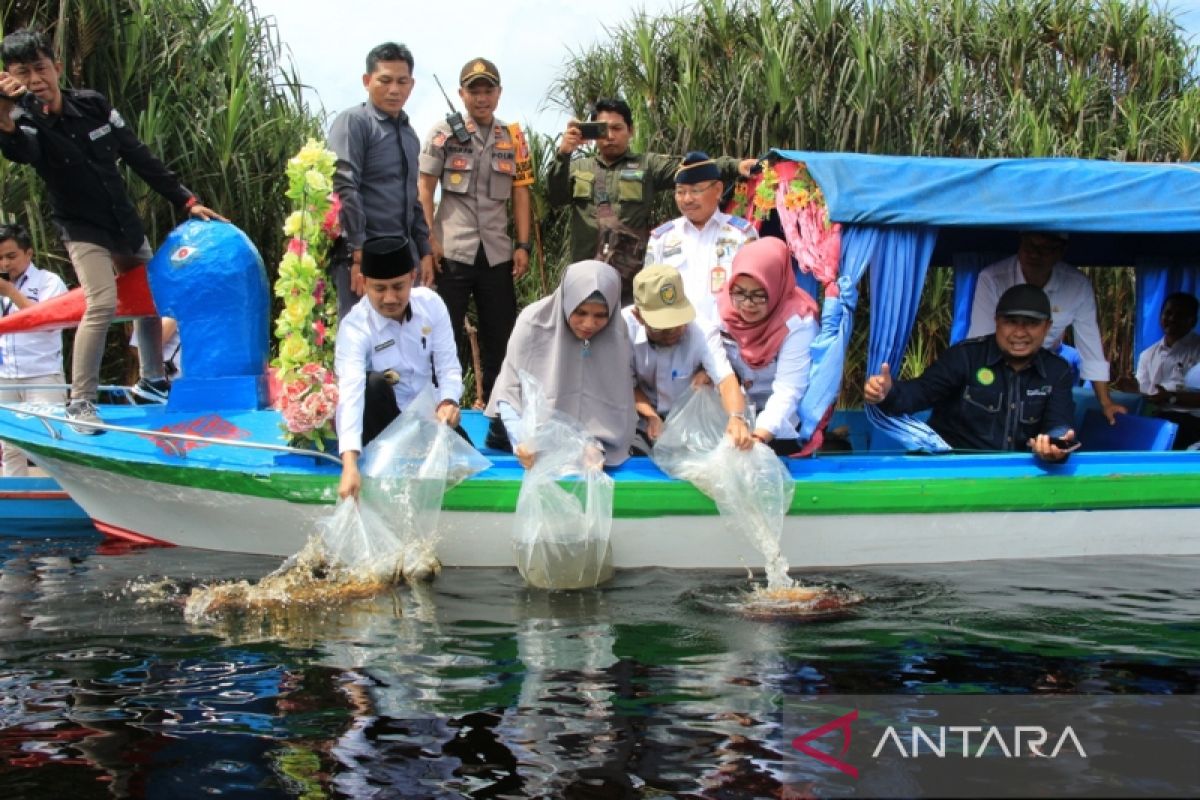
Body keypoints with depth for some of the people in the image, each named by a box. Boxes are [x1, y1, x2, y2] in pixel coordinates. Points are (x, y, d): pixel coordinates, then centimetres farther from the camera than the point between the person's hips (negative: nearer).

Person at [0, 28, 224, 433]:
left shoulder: (94, 104, -8)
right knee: (103, 303, -24)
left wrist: (187, 201, -3)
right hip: (83, 230, -5)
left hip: (126, 223, 5)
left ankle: (152, 380, 35)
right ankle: (80, 402, -17)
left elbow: (140, 157, -1)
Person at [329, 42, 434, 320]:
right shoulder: (353, 122, -6)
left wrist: (425, 251, 14)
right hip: (364, 256, -7)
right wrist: (359, 255, -20)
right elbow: (344, 190, -15)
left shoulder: (409, 133, 17)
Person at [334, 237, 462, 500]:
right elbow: (351, 392, -37)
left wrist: (448, 402, -34)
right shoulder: (355, 327, -24)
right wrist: (350, 464, -51)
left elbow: (447, 364, -9)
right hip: (383, 417, -3)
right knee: (374, 383, -34)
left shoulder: (431, 303, -11)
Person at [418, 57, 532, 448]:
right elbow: (425, 188, 1)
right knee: (447, 335, 1)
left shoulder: (513, 139, 10)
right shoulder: (443, 133, 2)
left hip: (497, 252, 3)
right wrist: (429, 240, -7)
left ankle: (501, 422, 14)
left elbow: (520, 195, 10)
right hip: (452, 251, -3)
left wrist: (523, 245, 3)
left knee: (501, 337, 5)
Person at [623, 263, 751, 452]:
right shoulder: (624, 326, -19)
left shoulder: (702, 331, -22)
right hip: (642, 425, 1)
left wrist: (737, 418, -56)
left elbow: (726, 379, -36)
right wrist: (651, 417, -21)